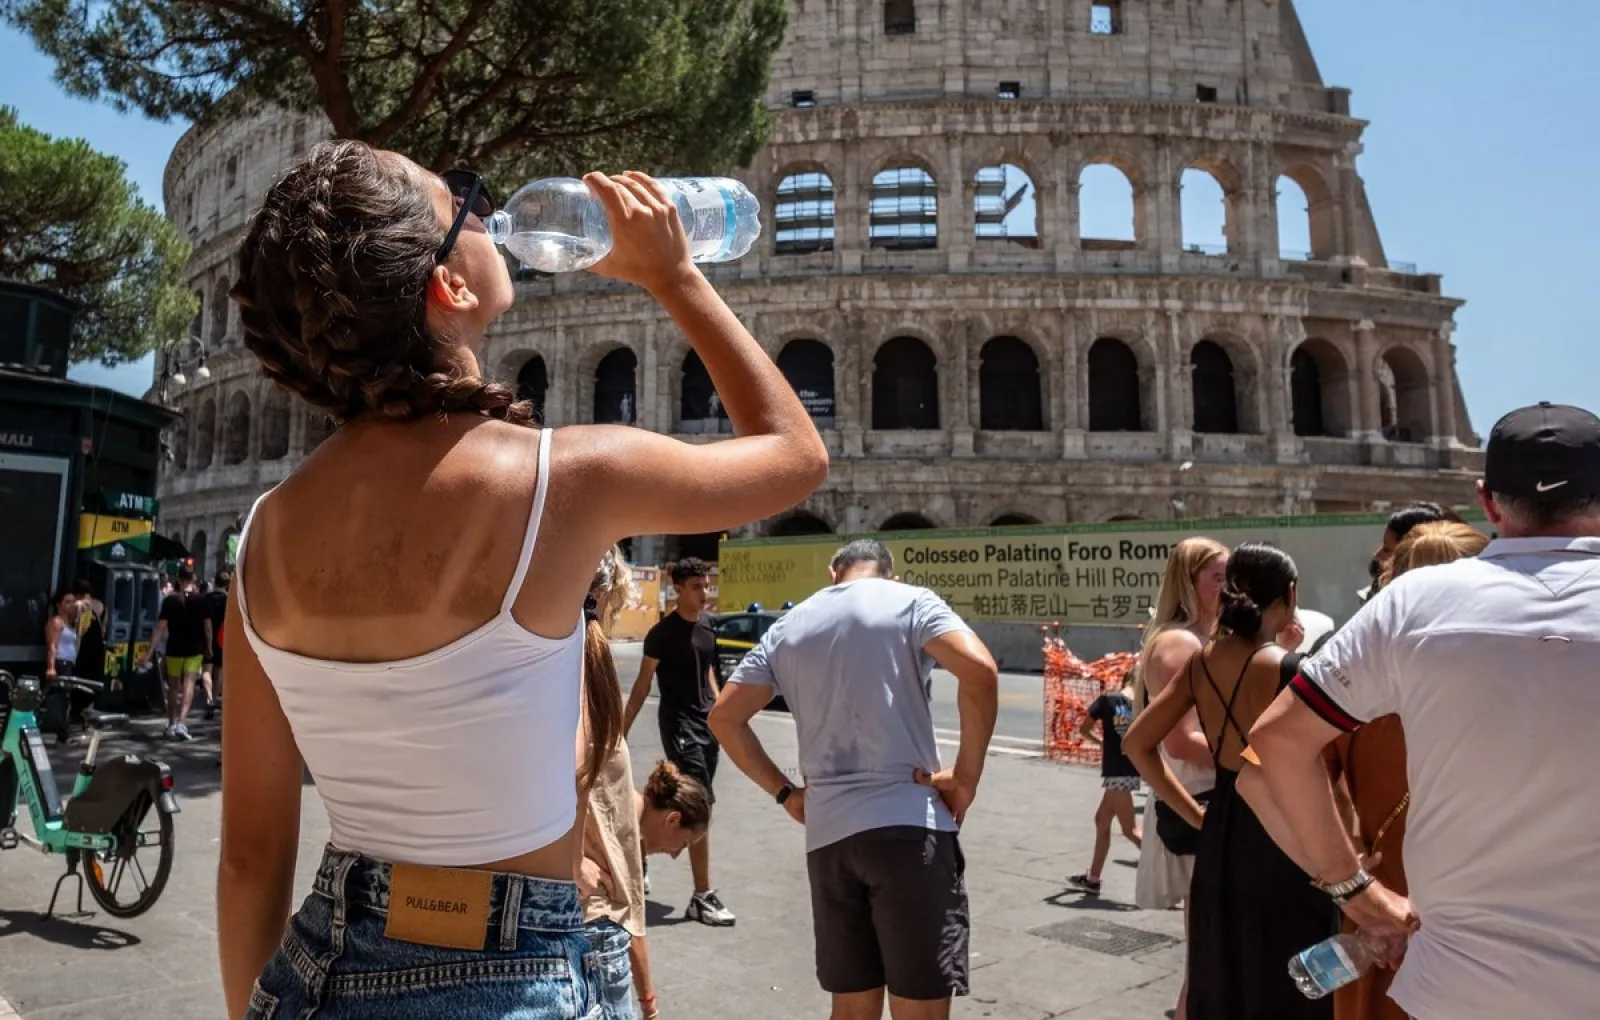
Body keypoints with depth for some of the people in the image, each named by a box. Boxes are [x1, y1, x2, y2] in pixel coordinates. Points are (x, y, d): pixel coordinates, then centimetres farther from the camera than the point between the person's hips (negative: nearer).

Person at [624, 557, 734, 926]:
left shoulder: (706, 627, 9)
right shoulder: (663, 632, -12)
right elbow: (642, 684, -9)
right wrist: (622, 730, -11)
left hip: (707, 723, 7)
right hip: (678, 724, -7)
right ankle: (703, 897, -5)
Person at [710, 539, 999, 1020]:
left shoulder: (788, 626, 15)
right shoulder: (911, 602, 2)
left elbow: (724, 717, 15)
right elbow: (979, 670, -15)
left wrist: (784, 792, 15)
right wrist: (967, 776, -7)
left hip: (827, 833, 5)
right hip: (908, 825, -4)